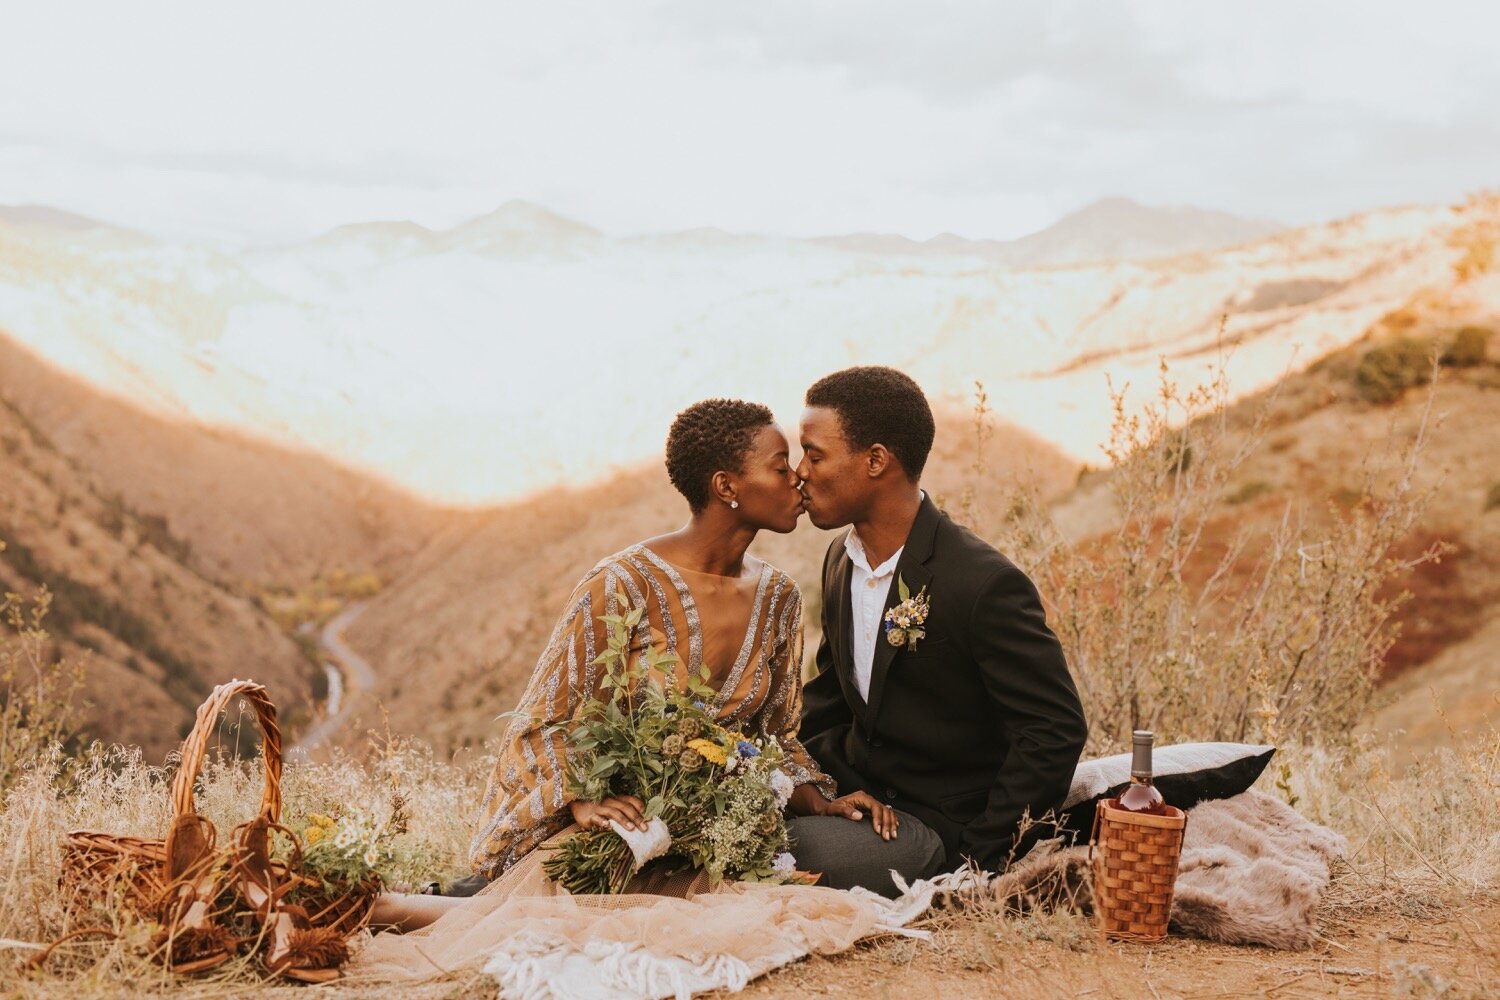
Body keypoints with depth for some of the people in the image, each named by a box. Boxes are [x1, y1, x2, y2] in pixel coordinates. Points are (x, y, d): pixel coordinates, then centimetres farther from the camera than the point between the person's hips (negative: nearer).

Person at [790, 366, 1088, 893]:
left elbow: (1056, 729, -18)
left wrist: (978, 857, -18)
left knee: (793, 853, -32)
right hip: (858, 800, 8)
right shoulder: (841, 560, 6)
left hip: (940, 829, -8)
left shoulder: (984, 584, -20)